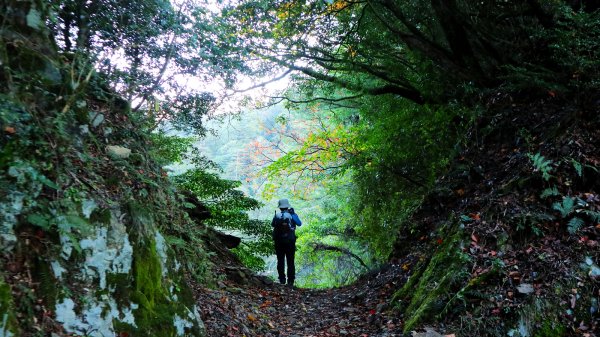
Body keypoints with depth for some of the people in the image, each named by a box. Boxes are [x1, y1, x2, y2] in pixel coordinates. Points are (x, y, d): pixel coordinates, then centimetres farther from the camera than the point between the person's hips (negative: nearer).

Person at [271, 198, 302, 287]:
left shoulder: (276, 215, -2)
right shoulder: (292, 215, -5)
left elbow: (272, 224, 12)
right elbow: (299, 224, 3)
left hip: (279, 242, 1)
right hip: (290, 242, -1)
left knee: (280, 261, 10)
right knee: (290, 262, 4)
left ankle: (282, 279, 10)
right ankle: (290, 281, 1)